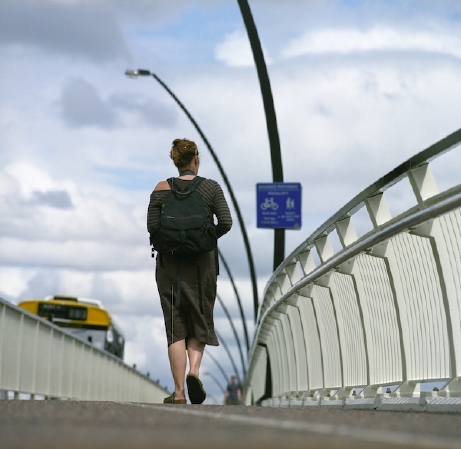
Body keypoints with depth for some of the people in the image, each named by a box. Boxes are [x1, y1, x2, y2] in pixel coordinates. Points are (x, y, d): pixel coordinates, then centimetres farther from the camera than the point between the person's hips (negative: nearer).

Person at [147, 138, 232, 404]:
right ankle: (194, 371, -14)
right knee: (200, 322, 12)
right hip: (202, 262, 0)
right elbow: (226, 222, -8)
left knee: (176, 326, 3)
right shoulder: (211, 187, -1)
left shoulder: (162, 189, 1)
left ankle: (179, 392, -3)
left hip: (170, 261, 0)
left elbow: (152, 227, -4)